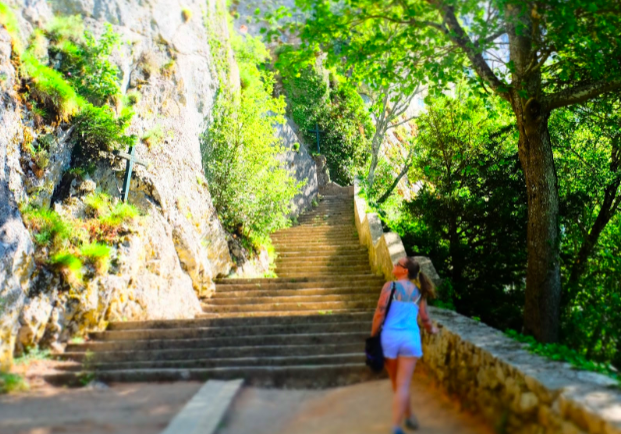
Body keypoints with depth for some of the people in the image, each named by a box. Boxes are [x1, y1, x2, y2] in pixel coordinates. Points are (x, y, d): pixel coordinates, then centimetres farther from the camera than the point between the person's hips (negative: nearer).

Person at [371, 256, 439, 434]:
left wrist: (373, 335, 2)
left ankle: (409, 417, 33)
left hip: (390, 336, -1)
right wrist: (431, 329, 32)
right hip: (411, 338, 1)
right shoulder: (418, 291, 8)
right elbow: (424, 318, 11)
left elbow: (380, 313, -8)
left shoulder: (390, 286, -1)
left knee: (397, 384, 18)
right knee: (403, 385, 0)